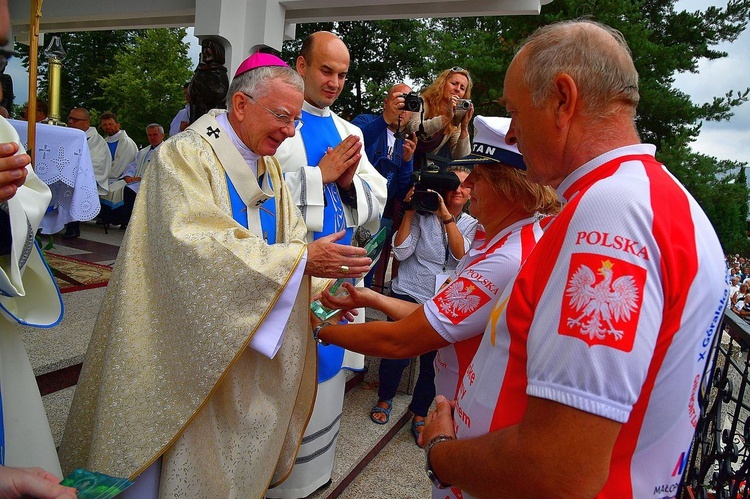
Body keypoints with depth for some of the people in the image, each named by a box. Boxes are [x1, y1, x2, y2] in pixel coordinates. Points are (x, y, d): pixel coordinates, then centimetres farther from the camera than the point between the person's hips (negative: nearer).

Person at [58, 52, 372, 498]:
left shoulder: (269, 168, 10)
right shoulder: (185, 156, -14)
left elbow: (293, 242, 4)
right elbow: (198, 246, -28)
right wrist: (300, 259, -29)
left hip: (248, 351, 7)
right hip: (190, 351, -6)